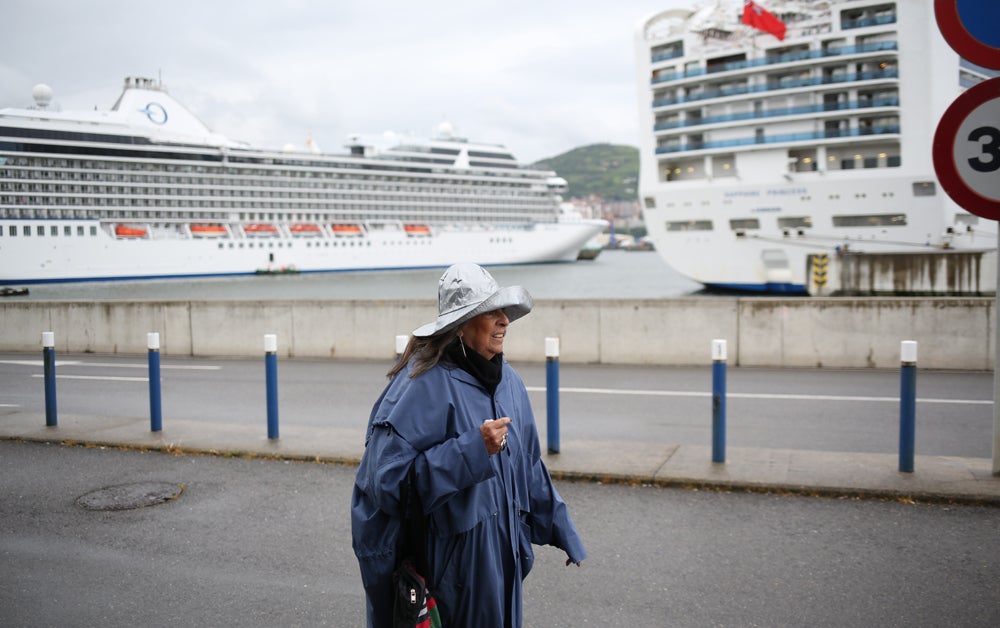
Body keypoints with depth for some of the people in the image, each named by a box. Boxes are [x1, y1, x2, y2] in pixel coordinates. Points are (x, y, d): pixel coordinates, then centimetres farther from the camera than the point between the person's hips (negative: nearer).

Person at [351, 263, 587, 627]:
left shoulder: (507, 381, 4)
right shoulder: (425, 384, -19)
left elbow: (528, 465, 13)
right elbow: (389, 477, -23)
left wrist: (561, 531, 18)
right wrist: (473, 449, -27)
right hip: (450, 561, -6)